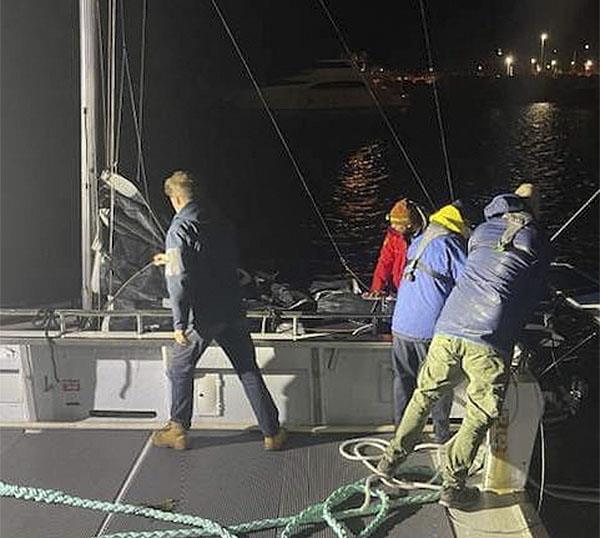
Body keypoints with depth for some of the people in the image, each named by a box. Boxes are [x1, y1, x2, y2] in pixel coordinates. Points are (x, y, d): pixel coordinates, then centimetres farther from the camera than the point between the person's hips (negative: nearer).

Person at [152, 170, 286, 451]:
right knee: (249, 371, 11)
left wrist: (179, 322, -18)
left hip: (202, 315, -5)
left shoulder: (179, 229, -12)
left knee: (180, 370, 15)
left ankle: (178, 430, 25)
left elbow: (179, 279, -20)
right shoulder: (218, 220, 9)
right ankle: (272, 432, 15)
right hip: (232, 310, 6)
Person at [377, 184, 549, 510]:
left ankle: (392, 458, 28)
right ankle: (453, 487, 12)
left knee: (424, 395, 20)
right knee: (479, 417, 8)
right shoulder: (537, 242, 10)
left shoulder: (482, 231, 19)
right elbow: (533, 296, 15)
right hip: (490, 342, -4)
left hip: (448, 329, 4)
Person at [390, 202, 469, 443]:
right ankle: (442, 433, 24)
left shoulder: (417, 242, 9)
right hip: (432, 329, -6)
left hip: (401, 325, 6)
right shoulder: (451, 245, -13)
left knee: (404, 378, 18)